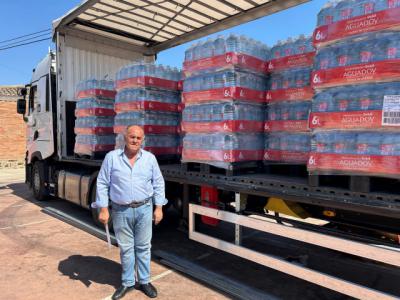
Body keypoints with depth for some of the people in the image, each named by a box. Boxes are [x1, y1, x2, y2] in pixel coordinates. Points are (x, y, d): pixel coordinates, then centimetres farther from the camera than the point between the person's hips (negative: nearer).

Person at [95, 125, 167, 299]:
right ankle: (127, 283, 30)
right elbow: (102, 184, -3)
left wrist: (159, 208, -1)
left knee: (143, 247, 12)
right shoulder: (112, 157, -5)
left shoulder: (150, 158, -1)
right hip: (121, 211, 0)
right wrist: (103, 209, -7)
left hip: (144, 209, 1)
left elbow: (158, 183, 3)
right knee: (126, 248, 12)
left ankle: (144, 281, 29)